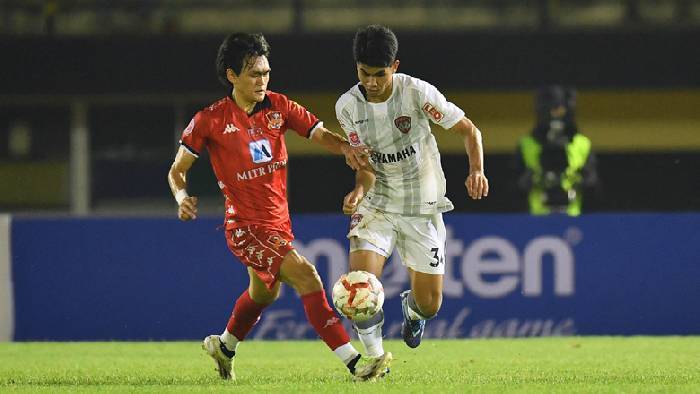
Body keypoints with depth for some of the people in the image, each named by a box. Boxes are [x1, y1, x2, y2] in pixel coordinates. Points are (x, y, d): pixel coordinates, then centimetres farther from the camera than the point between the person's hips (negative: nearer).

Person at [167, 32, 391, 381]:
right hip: (245, 226, -7)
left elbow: (319, 134, -5)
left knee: (264, 292, 28)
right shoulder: (210, 120, -10)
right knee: (305, 275, -23)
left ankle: (224, 347, 57)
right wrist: (182, 198, -22)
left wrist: (345, 148, -27)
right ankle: (355, 364, -29)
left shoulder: (277, 107, 2)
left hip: (278, 222, 7)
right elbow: (177, 171, -1)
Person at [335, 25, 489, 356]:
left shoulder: (417, 92, -16)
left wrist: (476, 170, -26)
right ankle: (374, 358, -1)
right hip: (376, 205, 1)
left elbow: (469, 130, -8)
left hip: (423, 208, -1)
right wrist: (359, 191, -29)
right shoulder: (348, 107, -8)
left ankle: (411, 307, 43)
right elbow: (367, 166, -6)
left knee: (429, 306, 3)